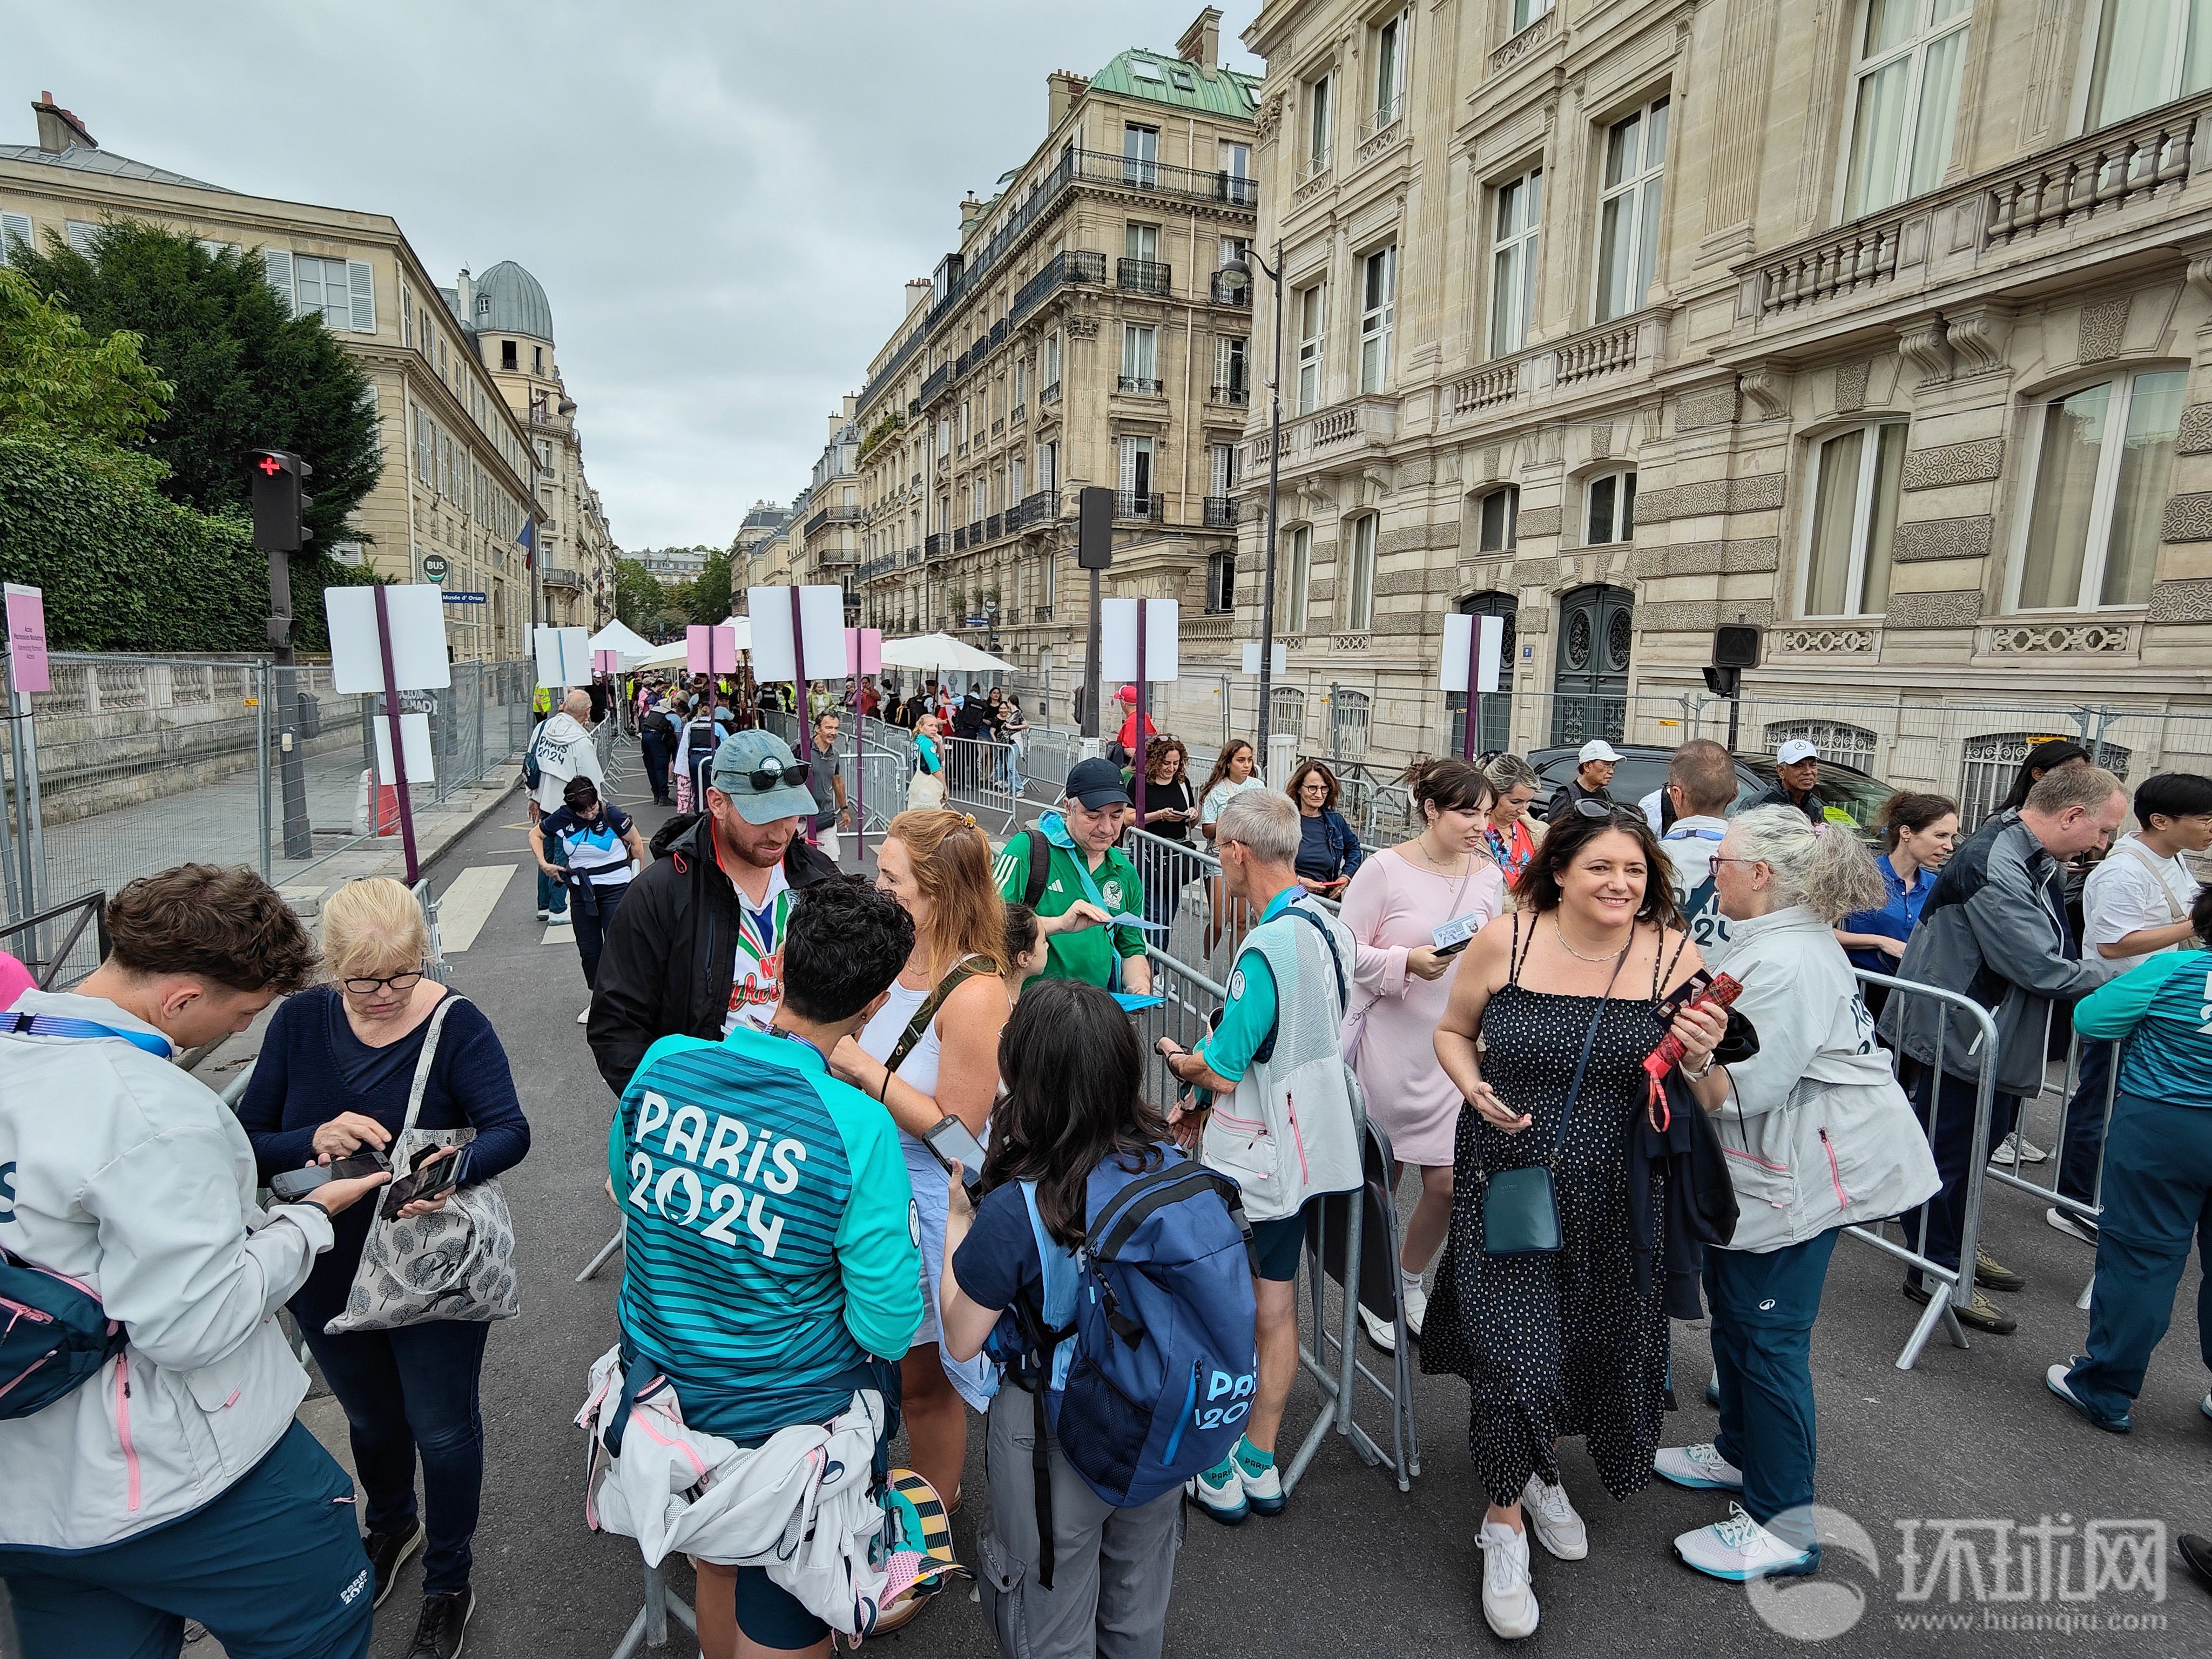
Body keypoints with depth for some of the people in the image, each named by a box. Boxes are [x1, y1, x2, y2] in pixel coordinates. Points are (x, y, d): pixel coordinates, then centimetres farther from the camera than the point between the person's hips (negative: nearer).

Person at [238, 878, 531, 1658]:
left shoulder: (455, 1023, -20)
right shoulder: (300, 1021, -10)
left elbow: (510, 1131, -28)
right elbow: (247, 1146, -11)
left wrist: (455, 1169, -49)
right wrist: (314, 1140, -32)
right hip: (328, 1273, 4)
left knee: (441, 1428, 12)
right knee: (370, 1419, 27)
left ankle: (448, 1582, 39)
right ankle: (391, 1528, 58)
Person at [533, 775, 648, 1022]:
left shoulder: (612, 815, -16)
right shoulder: (563, 818, -6)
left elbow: (637, 844, -3)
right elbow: (535, 834, 11)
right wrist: (543, 863, -3)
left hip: (615, 888, -4)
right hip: (582, 889, 4)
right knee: (588, 948, 12)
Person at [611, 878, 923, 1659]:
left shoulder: (663, 1062, -14)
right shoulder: (859, 1128, -29)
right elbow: (888, 1328, -22)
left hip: (657, 1380, 5)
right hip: (781, 1412, -5)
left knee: (716, 1561, 32)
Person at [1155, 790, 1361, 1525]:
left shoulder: (1268, 948, -26)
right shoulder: (1333, 929, 2)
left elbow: (1221, 1072, -23)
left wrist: (1177, 1058, -1)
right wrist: (1206, 1105, 9)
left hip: (1249, 1162, -8)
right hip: (1304, 1149, 8)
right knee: (1275, 1305, 18)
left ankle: (1217, 1473, 25)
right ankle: (1260, 1465, 33)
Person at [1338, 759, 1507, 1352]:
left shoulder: (1490, 875, 4)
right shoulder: (1385, 869, -11)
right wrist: (1407, 963, -23)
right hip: (1390, 1045, -4)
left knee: (1448, 1182, 3)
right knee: (1379, 1180, 10)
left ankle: (1409, 1280, 32)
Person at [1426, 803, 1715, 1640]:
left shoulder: (1675, 956, -7)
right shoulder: (1506, 941, -11)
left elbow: (1702, 1101, 0)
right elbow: (1452, 1031, 4)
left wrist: (1697, 1062, -22)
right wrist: (1475, 1089, -15)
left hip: (1616, 1198, 3)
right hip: (1506, 1180, -2)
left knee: (1596, 1346, 18)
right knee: (1512, 1352, -3)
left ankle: (1542, 1471, 51)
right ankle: (1506, 1520, 27)